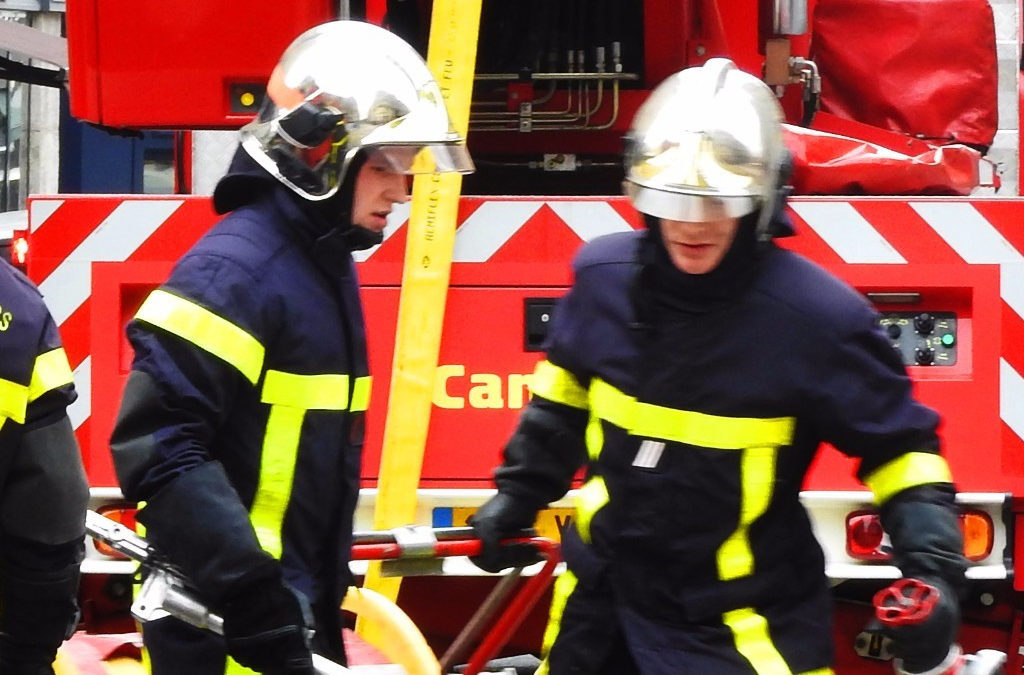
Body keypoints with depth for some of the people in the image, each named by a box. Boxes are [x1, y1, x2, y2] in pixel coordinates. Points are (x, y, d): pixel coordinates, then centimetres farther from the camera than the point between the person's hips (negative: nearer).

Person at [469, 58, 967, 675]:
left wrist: (934, 570, -21)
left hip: (739, 623, -5)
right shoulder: (605, 277, -6)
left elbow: (898, 444, -10)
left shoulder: (814, 315, -20)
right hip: (603, 600, 5)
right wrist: (520, 492, 19)